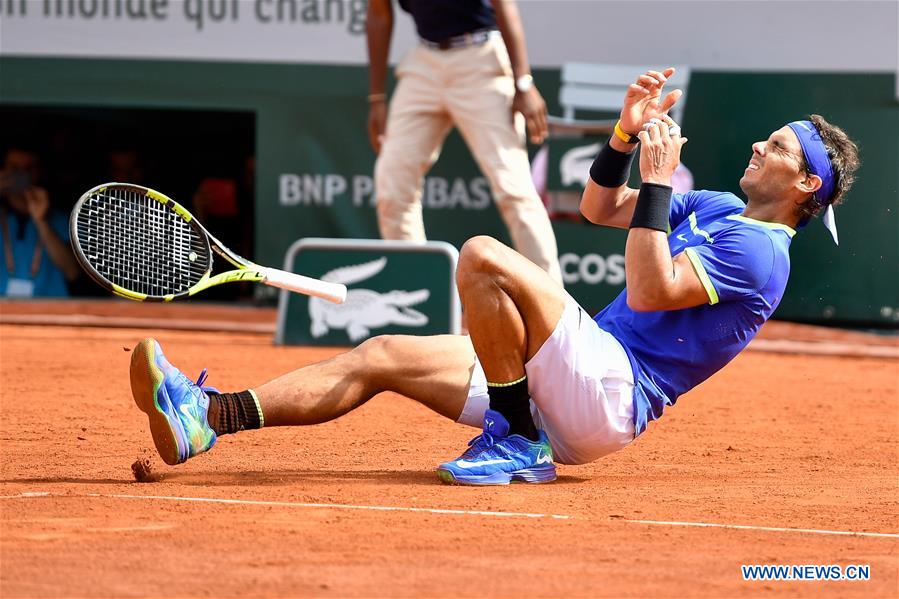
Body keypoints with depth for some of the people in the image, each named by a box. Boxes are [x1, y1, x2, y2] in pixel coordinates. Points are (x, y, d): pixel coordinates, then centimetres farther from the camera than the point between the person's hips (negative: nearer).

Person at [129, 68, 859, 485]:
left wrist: (659, 181, -14)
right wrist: (629, 134, 15)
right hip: (575, 392, 10)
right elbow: (600, 207, 32)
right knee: (383, 356, -1)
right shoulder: (717, 209, 23)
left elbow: (651, 292, -21)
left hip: (611, 392, -10)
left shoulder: (758, 250, -7)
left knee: (483, 257, -27)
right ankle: (204, 417, -12)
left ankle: (518, 441, -18)